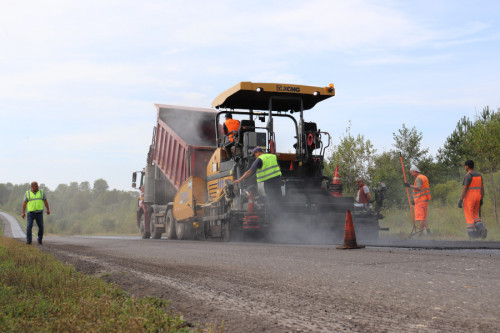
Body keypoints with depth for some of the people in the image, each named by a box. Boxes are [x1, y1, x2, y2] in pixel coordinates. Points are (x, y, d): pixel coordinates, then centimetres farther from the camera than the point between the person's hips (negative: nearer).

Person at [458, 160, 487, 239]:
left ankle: (472, 236, -6)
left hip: (469, 198, -7)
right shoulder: (479, 175, 10)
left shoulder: (468, 176, -13)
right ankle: (481, 229, -7)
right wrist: (481, 200, 16)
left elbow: (465, 189, -18)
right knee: (475, 216, 17)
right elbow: (482, 188, 11)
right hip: (477, 197, 7)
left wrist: (460, 200, -15)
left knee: (469, 217, -2)